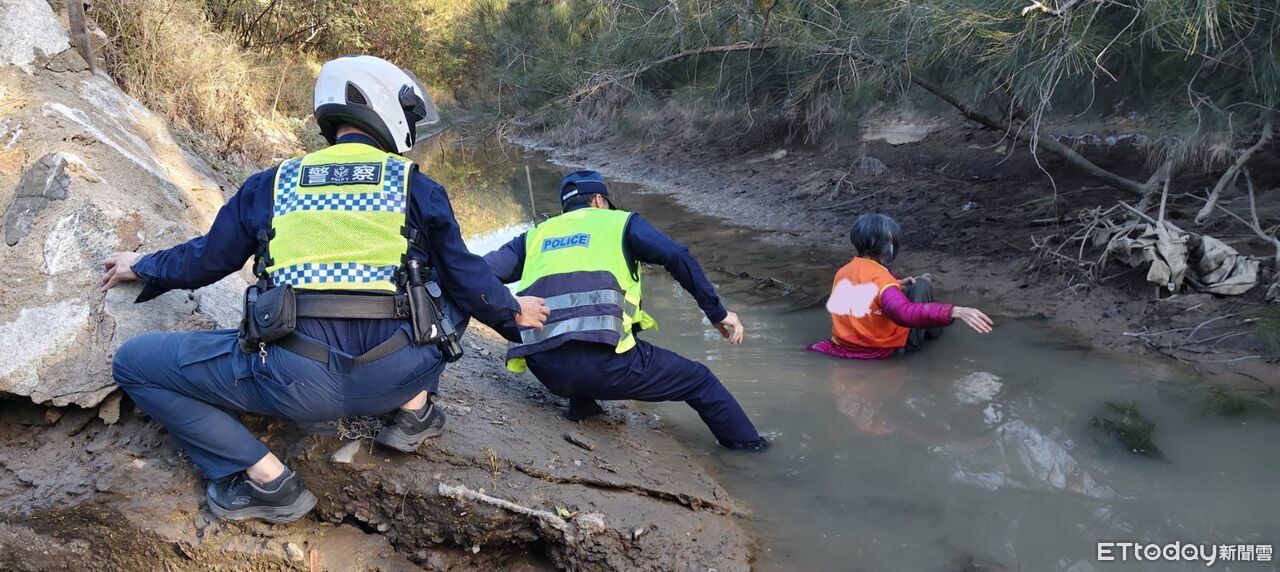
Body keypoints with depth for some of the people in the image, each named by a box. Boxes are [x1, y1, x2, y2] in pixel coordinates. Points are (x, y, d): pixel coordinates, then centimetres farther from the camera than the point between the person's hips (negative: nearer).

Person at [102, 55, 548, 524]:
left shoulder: (272, 184, 12)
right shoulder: (415, 186, 10)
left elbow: (207, 259, 22)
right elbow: (466, 277, 16)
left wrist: (142, 268, 43)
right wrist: (513, 310, 35)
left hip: (296, 382, -2)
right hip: (394, 376, 2)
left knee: (133, 363, 16)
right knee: (455, 294, 30)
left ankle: (267, 479, 2)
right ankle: (414, 409, 19)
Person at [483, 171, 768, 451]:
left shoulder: (536, 235, 24)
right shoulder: (619, 222, 15)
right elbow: (677, 257, 0)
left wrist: (526, 337, 24)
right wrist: (718, 313, 6)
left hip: (546, 372, 4)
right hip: (604, 363, -4)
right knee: (698, 379, 16)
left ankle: (581, 403, 27)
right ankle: (747, 442, 25)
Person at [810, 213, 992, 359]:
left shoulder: (842, 272, -3)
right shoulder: (881, 278, -27)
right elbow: (907, 313, -44)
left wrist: (897, 285, 18)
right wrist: (956, 312, -51)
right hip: (886, 349, -7)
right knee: (922, 285, 7)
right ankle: (933, 329, 28)